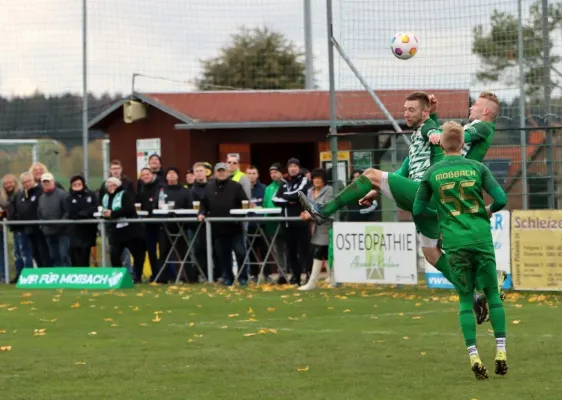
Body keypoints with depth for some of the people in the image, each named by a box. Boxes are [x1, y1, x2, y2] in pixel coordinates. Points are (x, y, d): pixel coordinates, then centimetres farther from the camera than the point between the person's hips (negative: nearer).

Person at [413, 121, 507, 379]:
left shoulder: (432, 173, 4)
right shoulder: (477, 168, 2)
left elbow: (418, 210, 8)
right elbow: (501, 199, -3)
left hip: (455, 243, 1)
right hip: (482, 239, -1)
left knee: (466, 298, 6)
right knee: (493, 294, 10)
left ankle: (473, 356, -4)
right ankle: (500, 351, 3)